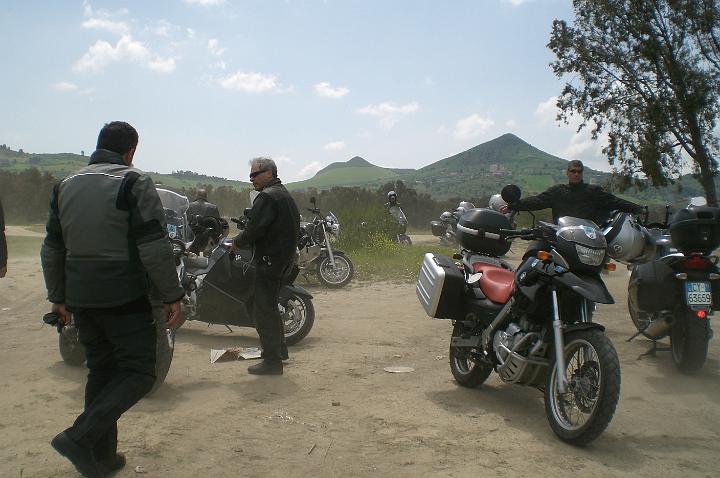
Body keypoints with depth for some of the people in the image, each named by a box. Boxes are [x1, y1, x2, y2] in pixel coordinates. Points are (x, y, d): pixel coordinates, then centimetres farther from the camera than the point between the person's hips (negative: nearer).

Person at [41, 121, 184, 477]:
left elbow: (52, 249, 16)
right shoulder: (133, 182, -9)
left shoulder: (66, 186, 12)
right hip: (124, 298, -7)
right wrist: (171, 296, -9)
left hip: (81, 298, 7)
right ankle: (79, 437, -11)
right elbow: (154, 246, -15)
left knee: (101, 371, 16)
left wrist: (57, 297, 24)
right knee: (138, 372, 2)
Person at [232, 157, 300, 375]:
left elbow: (255, 228, -22)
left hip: (270, 258, -10)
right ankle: (279, 349, 33)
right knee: (270, 306, 22)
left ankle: (272, 361, -2)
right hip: (286, 257, 11)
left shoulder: (267, 197, -15)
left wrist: (238, 242, -3)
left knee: (263, 310, -5)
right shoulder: (285, 194, 17)